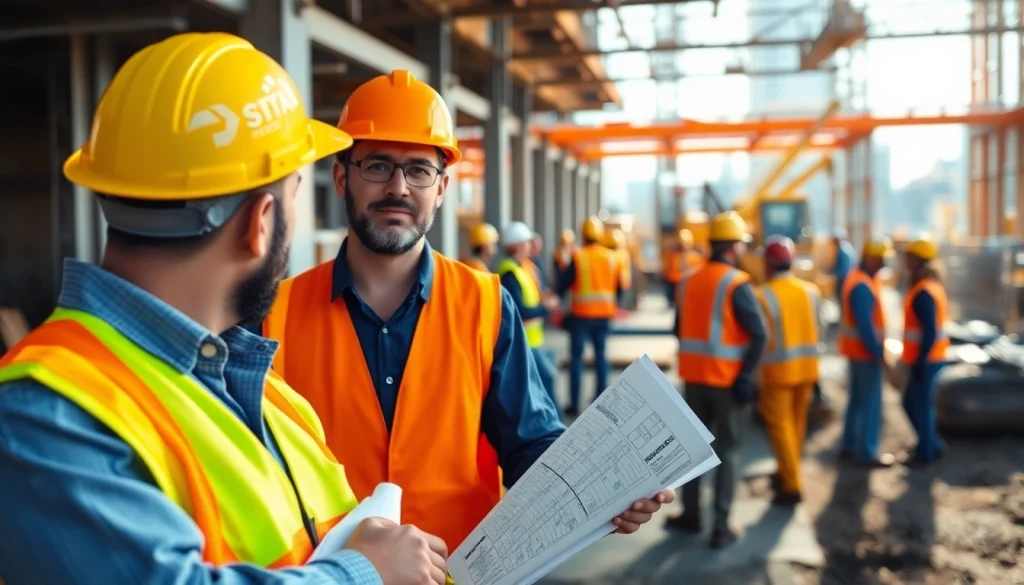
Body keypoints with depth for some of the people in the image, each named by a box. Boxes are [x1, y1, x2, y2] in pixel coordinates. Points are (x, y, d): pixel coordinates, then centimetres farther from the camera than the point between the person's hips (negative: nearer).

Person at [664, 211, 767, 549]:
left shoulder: (689, 282, 7)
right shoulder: (737, 284, -14)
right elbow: (759, 334, -19)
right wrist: (745, 376, -15)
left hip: (694, 376, 5)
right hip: (726, 379, -5)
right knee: (728, 451, 5)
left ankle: (691, 514, 24)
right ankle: (721, 528, 7)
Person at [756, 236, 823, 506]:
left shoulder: (763, 295, -16)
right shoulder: (811, 291, 1)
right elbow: (817, 331, 6)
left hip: (778, 370, -6)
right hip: (807, 368, 6)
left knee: (780, 425, 2)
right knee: (797, 422, 17)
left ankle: (793, 486, 2)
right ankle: (787, 472, 32)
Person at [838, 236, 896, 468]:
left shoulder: (860, 278, 10)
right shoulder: (862, 286, -23)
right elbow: (865, 324, -25)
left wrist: (877, 348, 15)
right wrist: (878, 352, -21)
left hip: (858, 349, 10)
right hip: (865, 350, -10)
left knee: (857, 398, 16)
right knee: (871, 402, -2)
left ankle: (850, 445, 24)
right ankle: (866, 452, 5)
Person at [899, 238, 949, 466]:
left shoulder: (923, 293, -21)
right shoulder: (933, 285, 10)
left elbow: (930, 331, -24)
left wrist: (920, 362, -21)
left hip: (925, 360, -9)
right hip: (932, 357, 9)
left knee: (921, 406, 3)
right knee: (911, 402, 18)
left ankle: (925, 453, 15)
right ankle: (933, 446, 25)